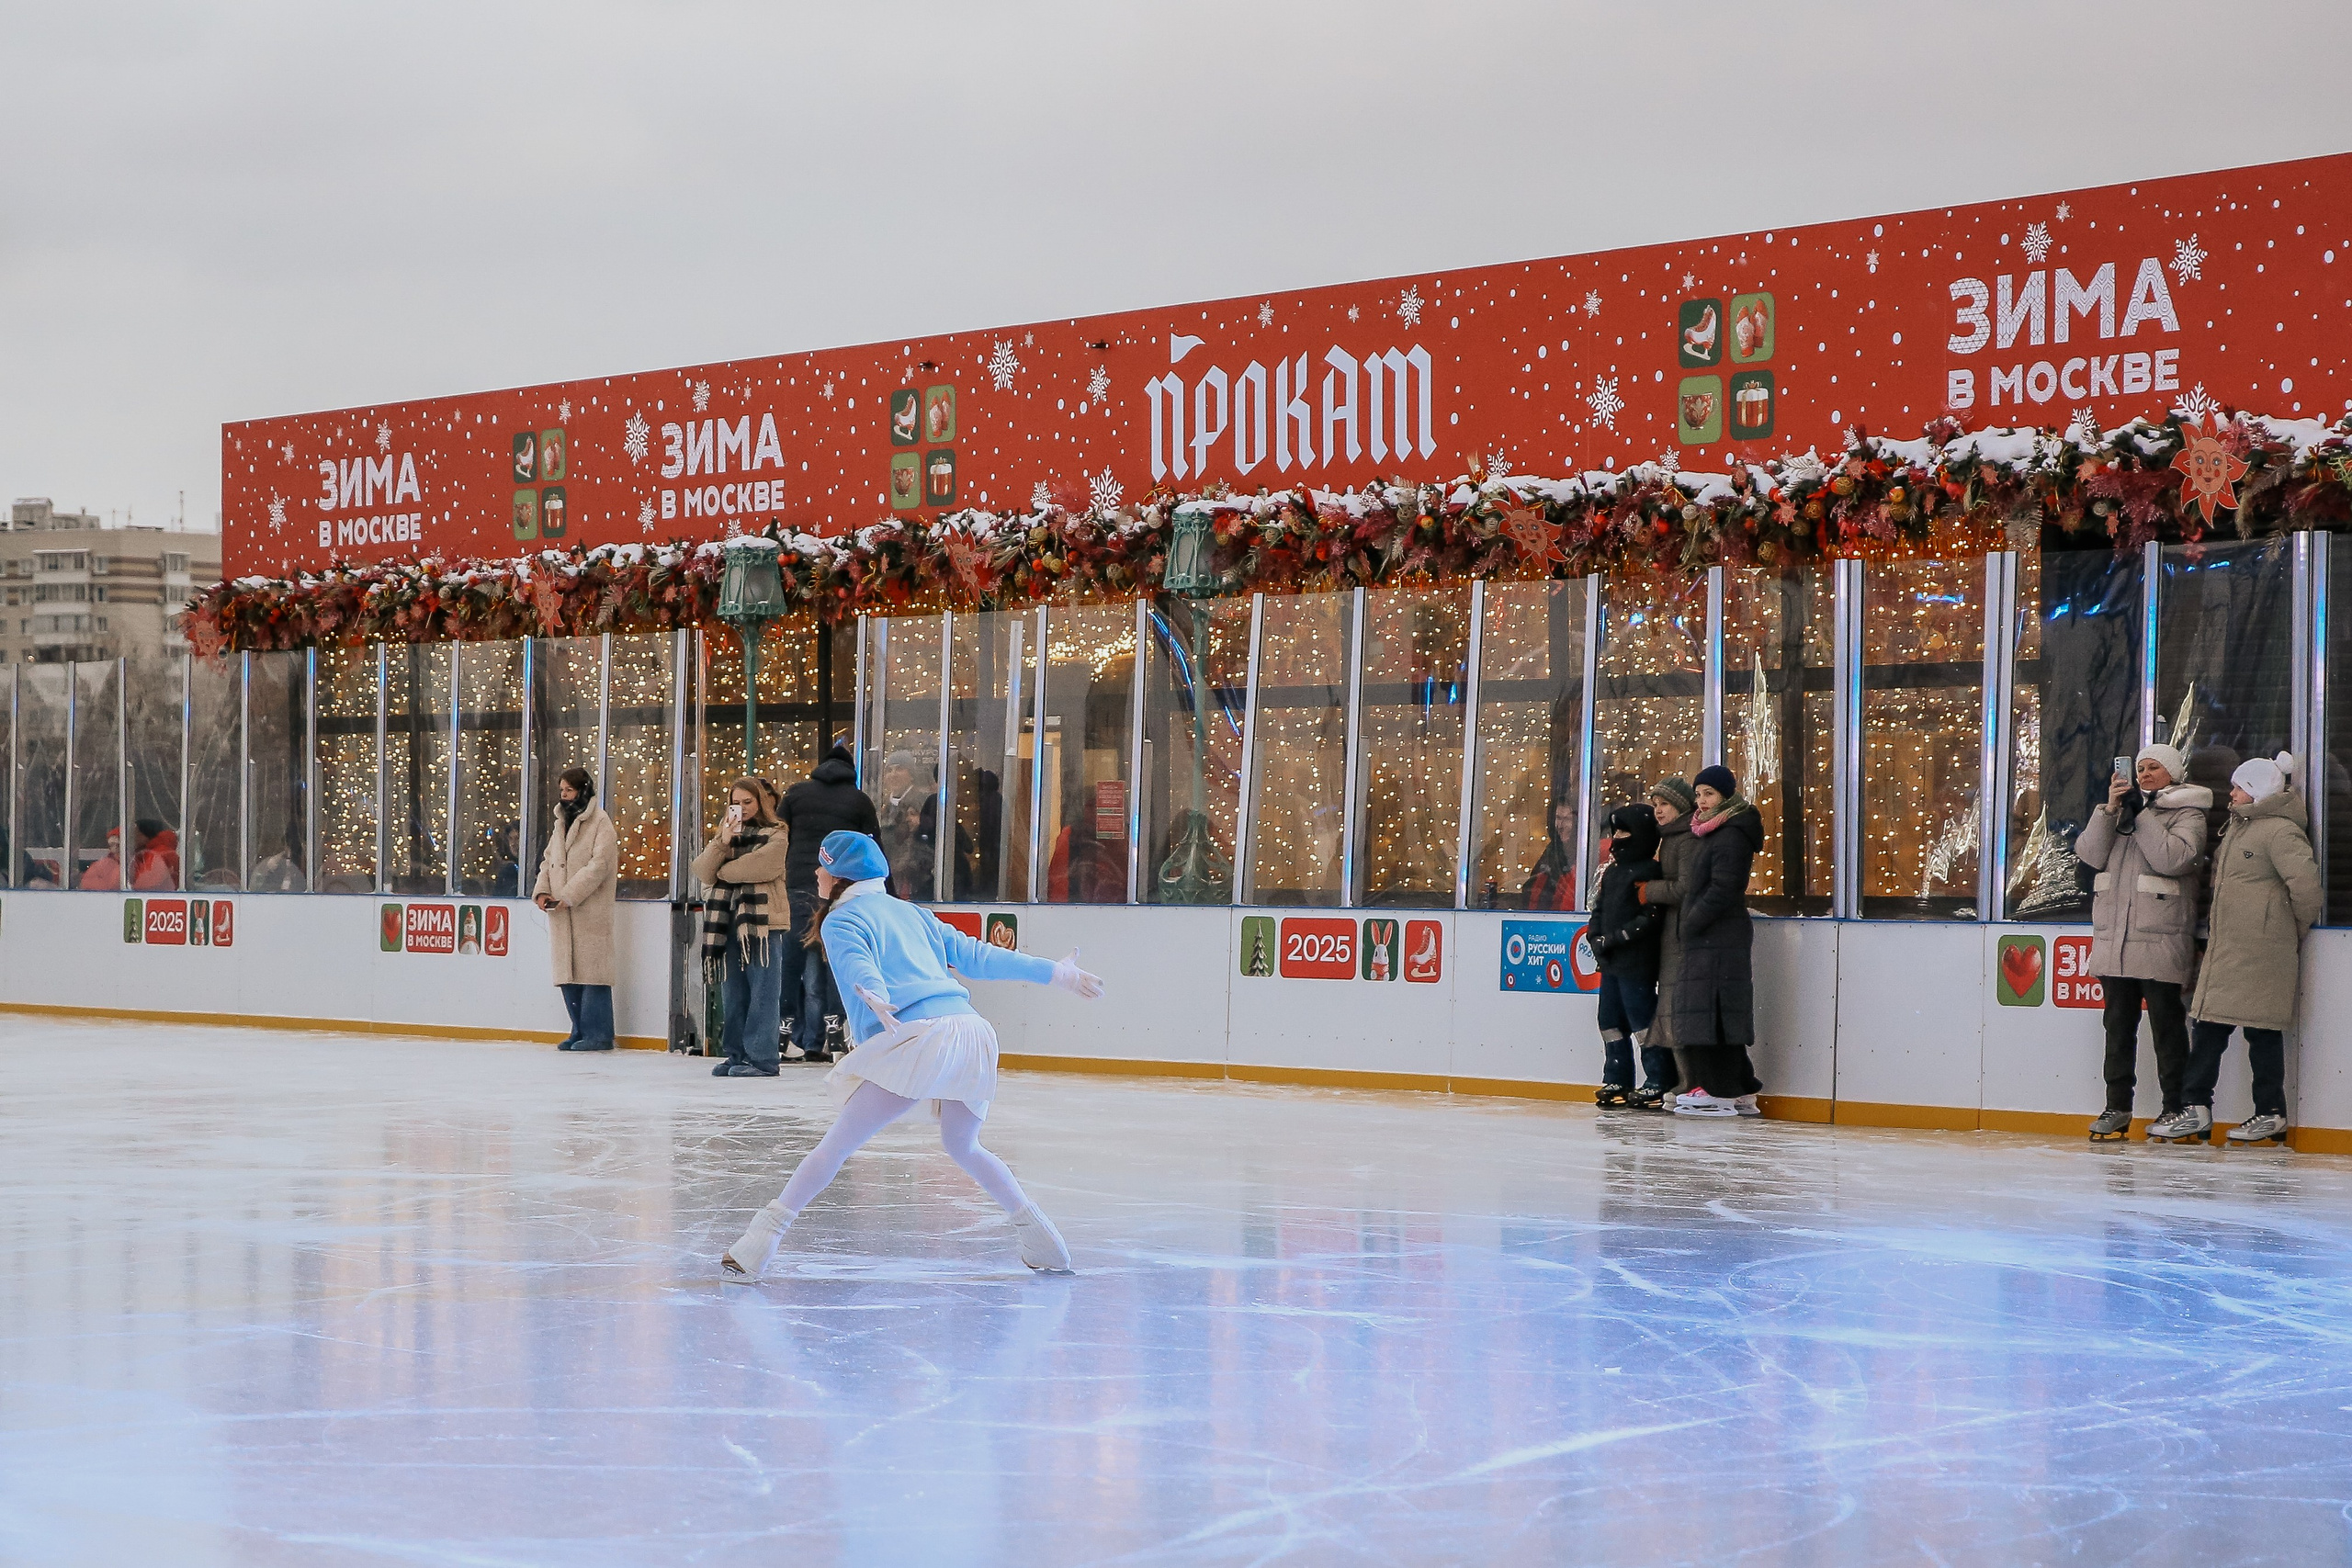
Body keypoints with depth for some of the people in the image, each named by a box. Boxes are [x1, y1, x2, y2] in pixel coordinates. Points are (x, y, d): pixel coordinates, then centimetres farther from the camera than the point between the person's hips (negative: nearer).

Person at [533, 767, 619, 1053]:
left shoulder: (600, 822, -5)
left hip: (589, 910, -8)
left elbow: (600, 864, -14)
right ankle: (580, 1031, 15)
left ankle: (598, 1034, -6)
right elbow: (548, 860, 21)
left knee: (590, 969, -9)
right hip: (560, 911, 8)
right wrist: (542, 890, 2)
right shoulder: (560, 823, 20)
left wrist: (570, 895, -17)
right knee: (567, 972, 7)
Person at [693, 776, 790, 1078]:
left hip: (762, 925, -6)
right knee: (732, 995, 8)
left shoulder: (775, 836, 3)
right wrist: (721, 843, -9)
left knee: (762, 994, -6)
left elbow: (758, 867, -16)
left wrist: (723, 870, -1)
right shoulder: (727, 833, 19)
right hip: (729, 924, 6)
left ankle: (761, 1058, -6)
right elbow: (703, 872, 5)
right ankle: (737, 1056, 14)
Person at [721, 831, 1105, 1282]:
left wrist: (877, 1001, -32)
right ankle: (1037, 1230, 22)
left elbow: (859, 965, -12)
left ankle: (766, 1233, -10)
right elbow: (977, 956, 27)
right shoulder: (912, 914, 28)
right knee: (962, 1146, 27)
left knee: (838, 1143, -3)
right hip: (973, 1030, 7)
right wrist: (1055, 973, 33)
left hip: (919, 1035, -6)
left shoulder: (840, 921, 9)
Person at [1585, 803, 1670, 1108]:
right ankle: (1617, 1082, 21)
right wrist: (1597, 938, 3)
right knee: (1611, 1021, 12)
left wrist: (1616, 938, -18)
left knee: (1643, 1020, -7)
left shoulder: (1649, 872, -11)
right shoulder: (1611, 871, 16)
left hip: (1638, 962, -9)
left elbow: (1650, 917, -18)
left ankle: (1659, 1084, -2)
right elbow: (1598, 908, 20)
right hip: (1610, 961, 9)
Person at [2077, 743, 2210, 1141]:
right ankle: (2118, 1106, 12)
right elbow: (2090, 854, 5)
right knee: (2118, 1023, 7)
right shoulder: (2124, 807, 18)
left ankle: (2175, 1106, 4)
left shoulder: (2188, 814, 2)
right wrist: (2109, 809, -6)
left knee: (2166, 1024, -3)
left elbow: (2174, 858, -16)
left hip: (2160, 941, -5)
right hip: (2114, 939, 5)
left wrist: (2141, 815, -12)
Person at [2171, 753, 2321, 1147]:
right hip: (2224, 949, 9)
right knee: (2207, 1027, 6)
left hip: (2262, 952, -9)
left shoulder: (2280, 832, -13)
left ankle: (2271, 1115, 7)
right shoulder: (2237, 828, 17)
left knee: (2262, 1032, -2)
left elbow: (2306, 885, -21)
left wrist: (2297, 927, -6)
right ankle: (2195, 1108, 8)